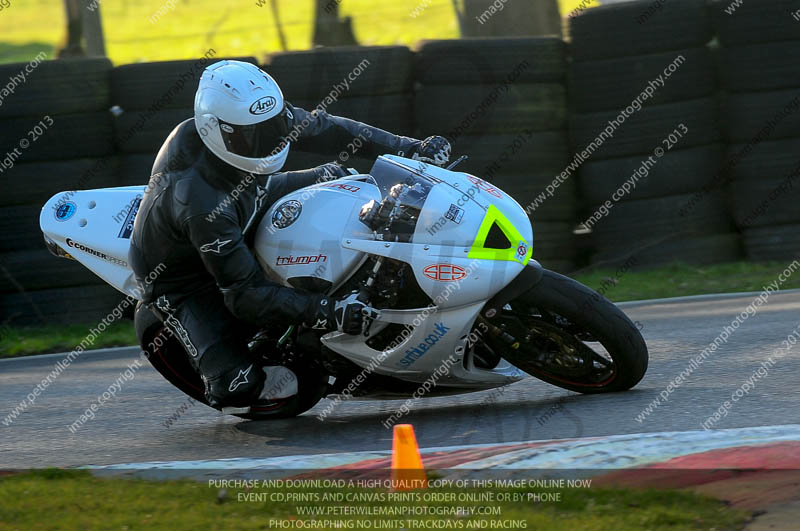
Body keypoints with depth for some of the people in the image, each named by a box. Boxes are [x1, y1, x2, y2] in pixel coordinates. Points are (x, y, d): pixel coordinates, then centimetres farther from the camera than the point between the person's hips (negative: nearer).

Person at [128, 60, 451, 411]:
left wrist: (408, 148, -8)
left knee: (336, 177, 8)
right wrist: (327, 313, -45)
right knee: (236, 386, -24)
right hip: (183, 274, -7)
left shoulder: (256, 121, -23)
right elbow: (246, 294, -37)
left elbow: (322, 129, -5)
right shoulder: (200, 203, -42)